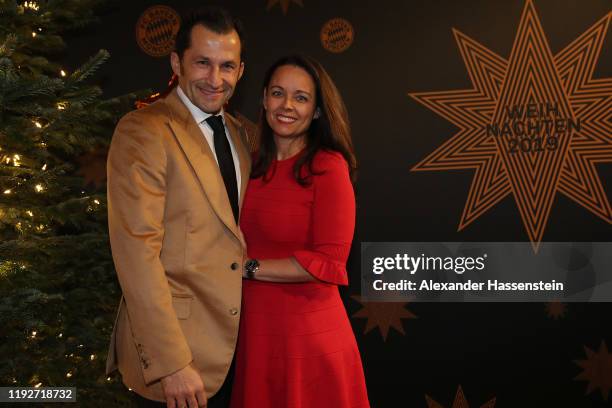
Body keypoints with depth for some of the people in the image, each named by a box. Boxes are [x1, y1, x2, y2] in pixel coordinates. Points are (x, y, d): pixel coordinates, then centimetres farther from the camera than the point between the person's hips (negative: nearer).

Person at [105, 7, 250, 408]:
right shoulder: (142, 131, -14)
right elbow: (137, 251, -20)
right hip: (174, 346, -7)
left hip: (234, 341, 7)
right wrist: (170, 363, -23)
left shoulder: (238, 132, 9)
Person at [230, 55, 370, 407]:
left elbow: (329, 262, -18)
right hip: (255, 331, 6)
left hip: (309, 334, -5)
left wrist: (247, 267, -14)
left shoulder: (328, 166, -12)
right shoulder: (255, 166, 6)